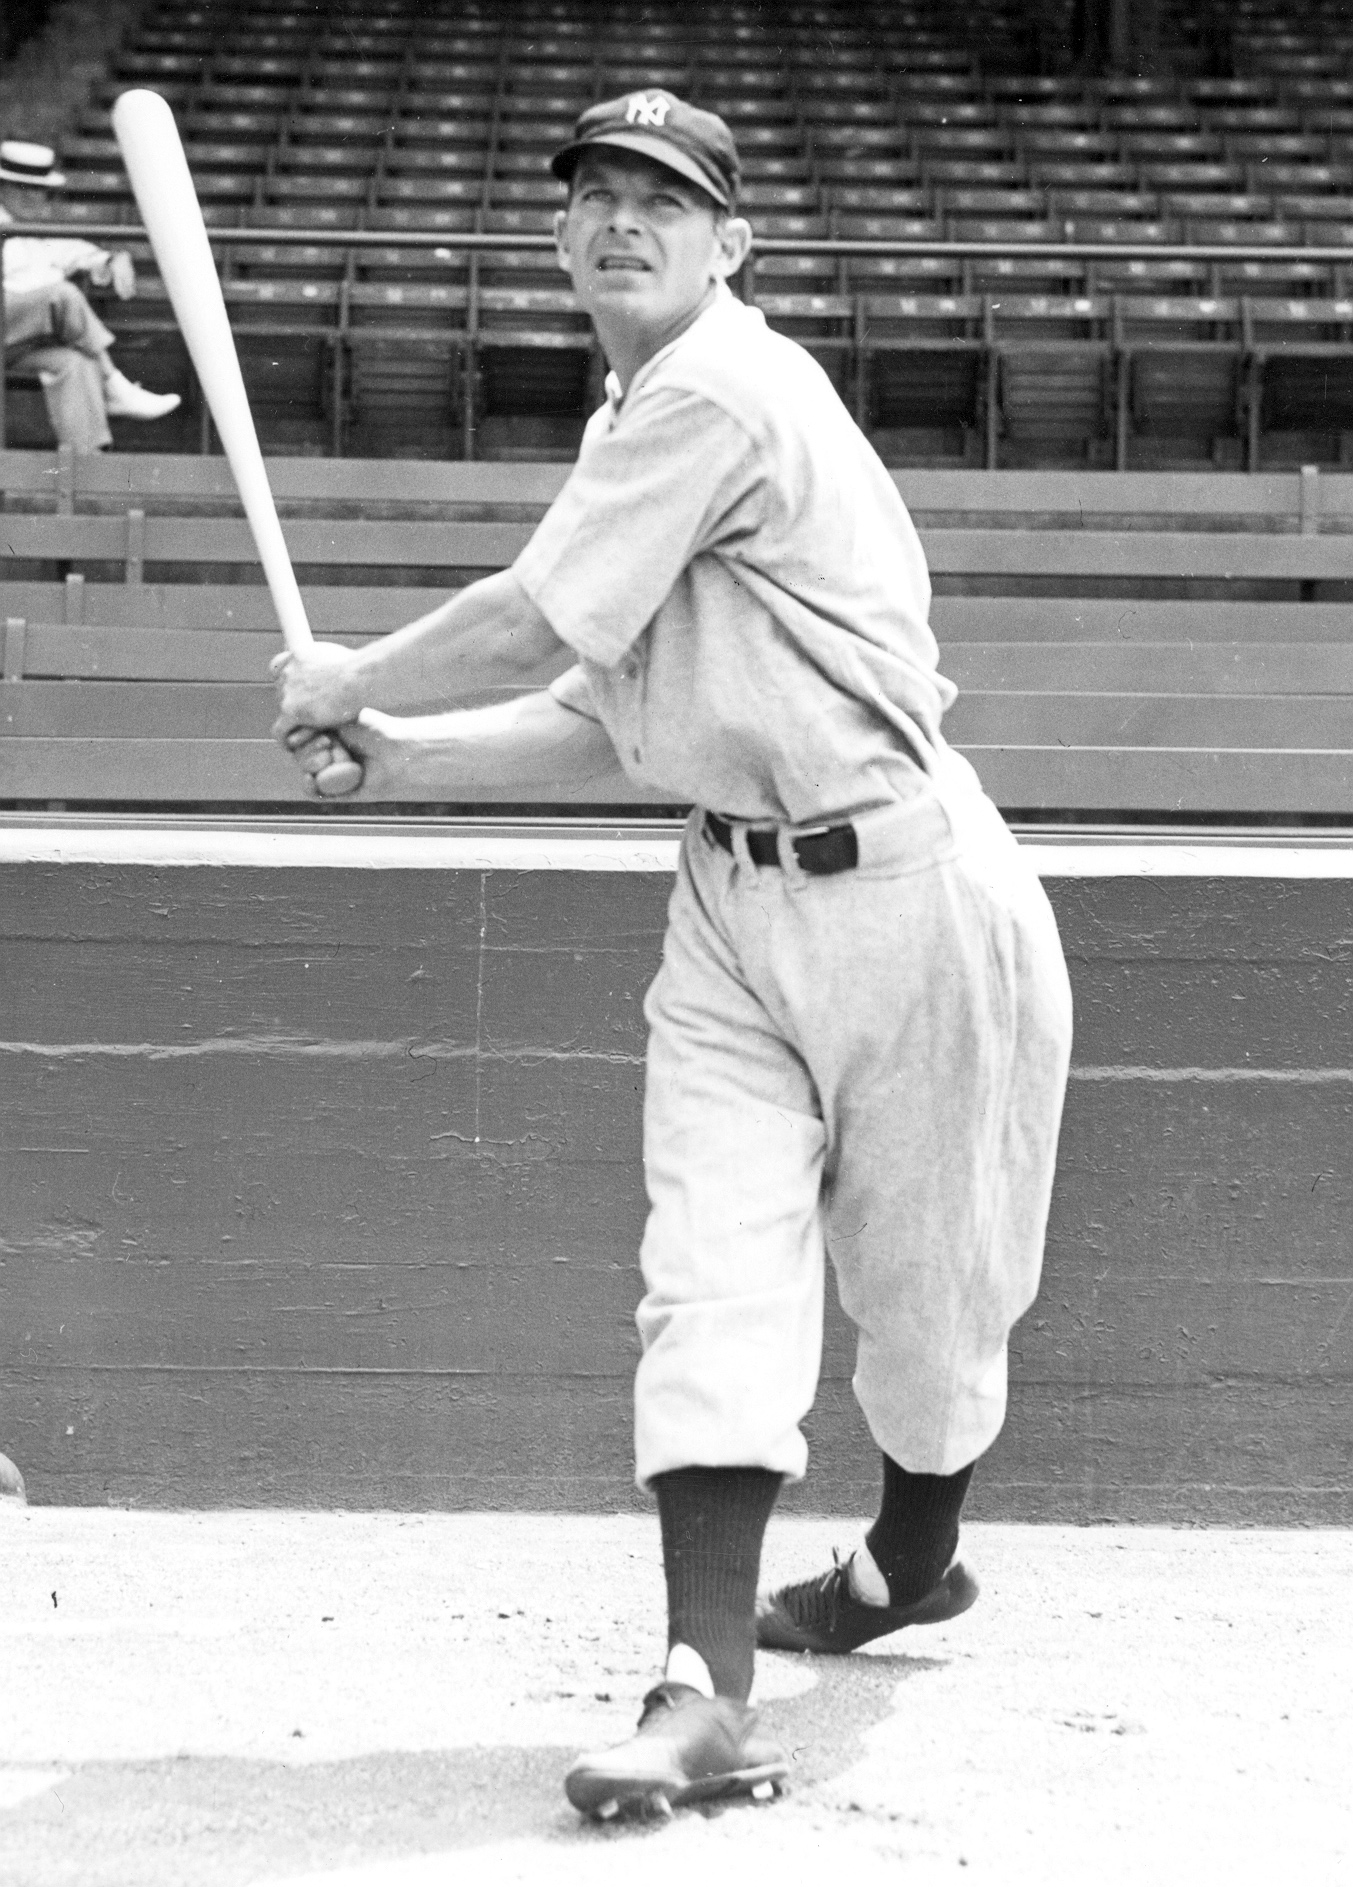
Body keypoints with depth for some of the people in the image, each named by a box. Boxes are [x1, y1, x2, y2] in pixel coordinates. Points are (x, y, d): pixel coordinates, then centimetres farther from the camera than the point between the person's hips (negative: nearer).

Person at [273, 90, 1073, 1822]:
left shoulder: (726, 394, -16)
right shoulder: (635, 429, 14)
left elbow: (526, 623, -17)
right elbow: (611, 727, 16)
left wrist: (348, 680, 0)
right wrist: (394, 755, 6)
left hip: (899, 885, -8)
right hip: (730, 897, 8)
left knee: (919, 1283, 8)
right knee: (713, 1282, -6)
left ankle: (913, 1555, 34)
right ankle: (707, 1694, -11)